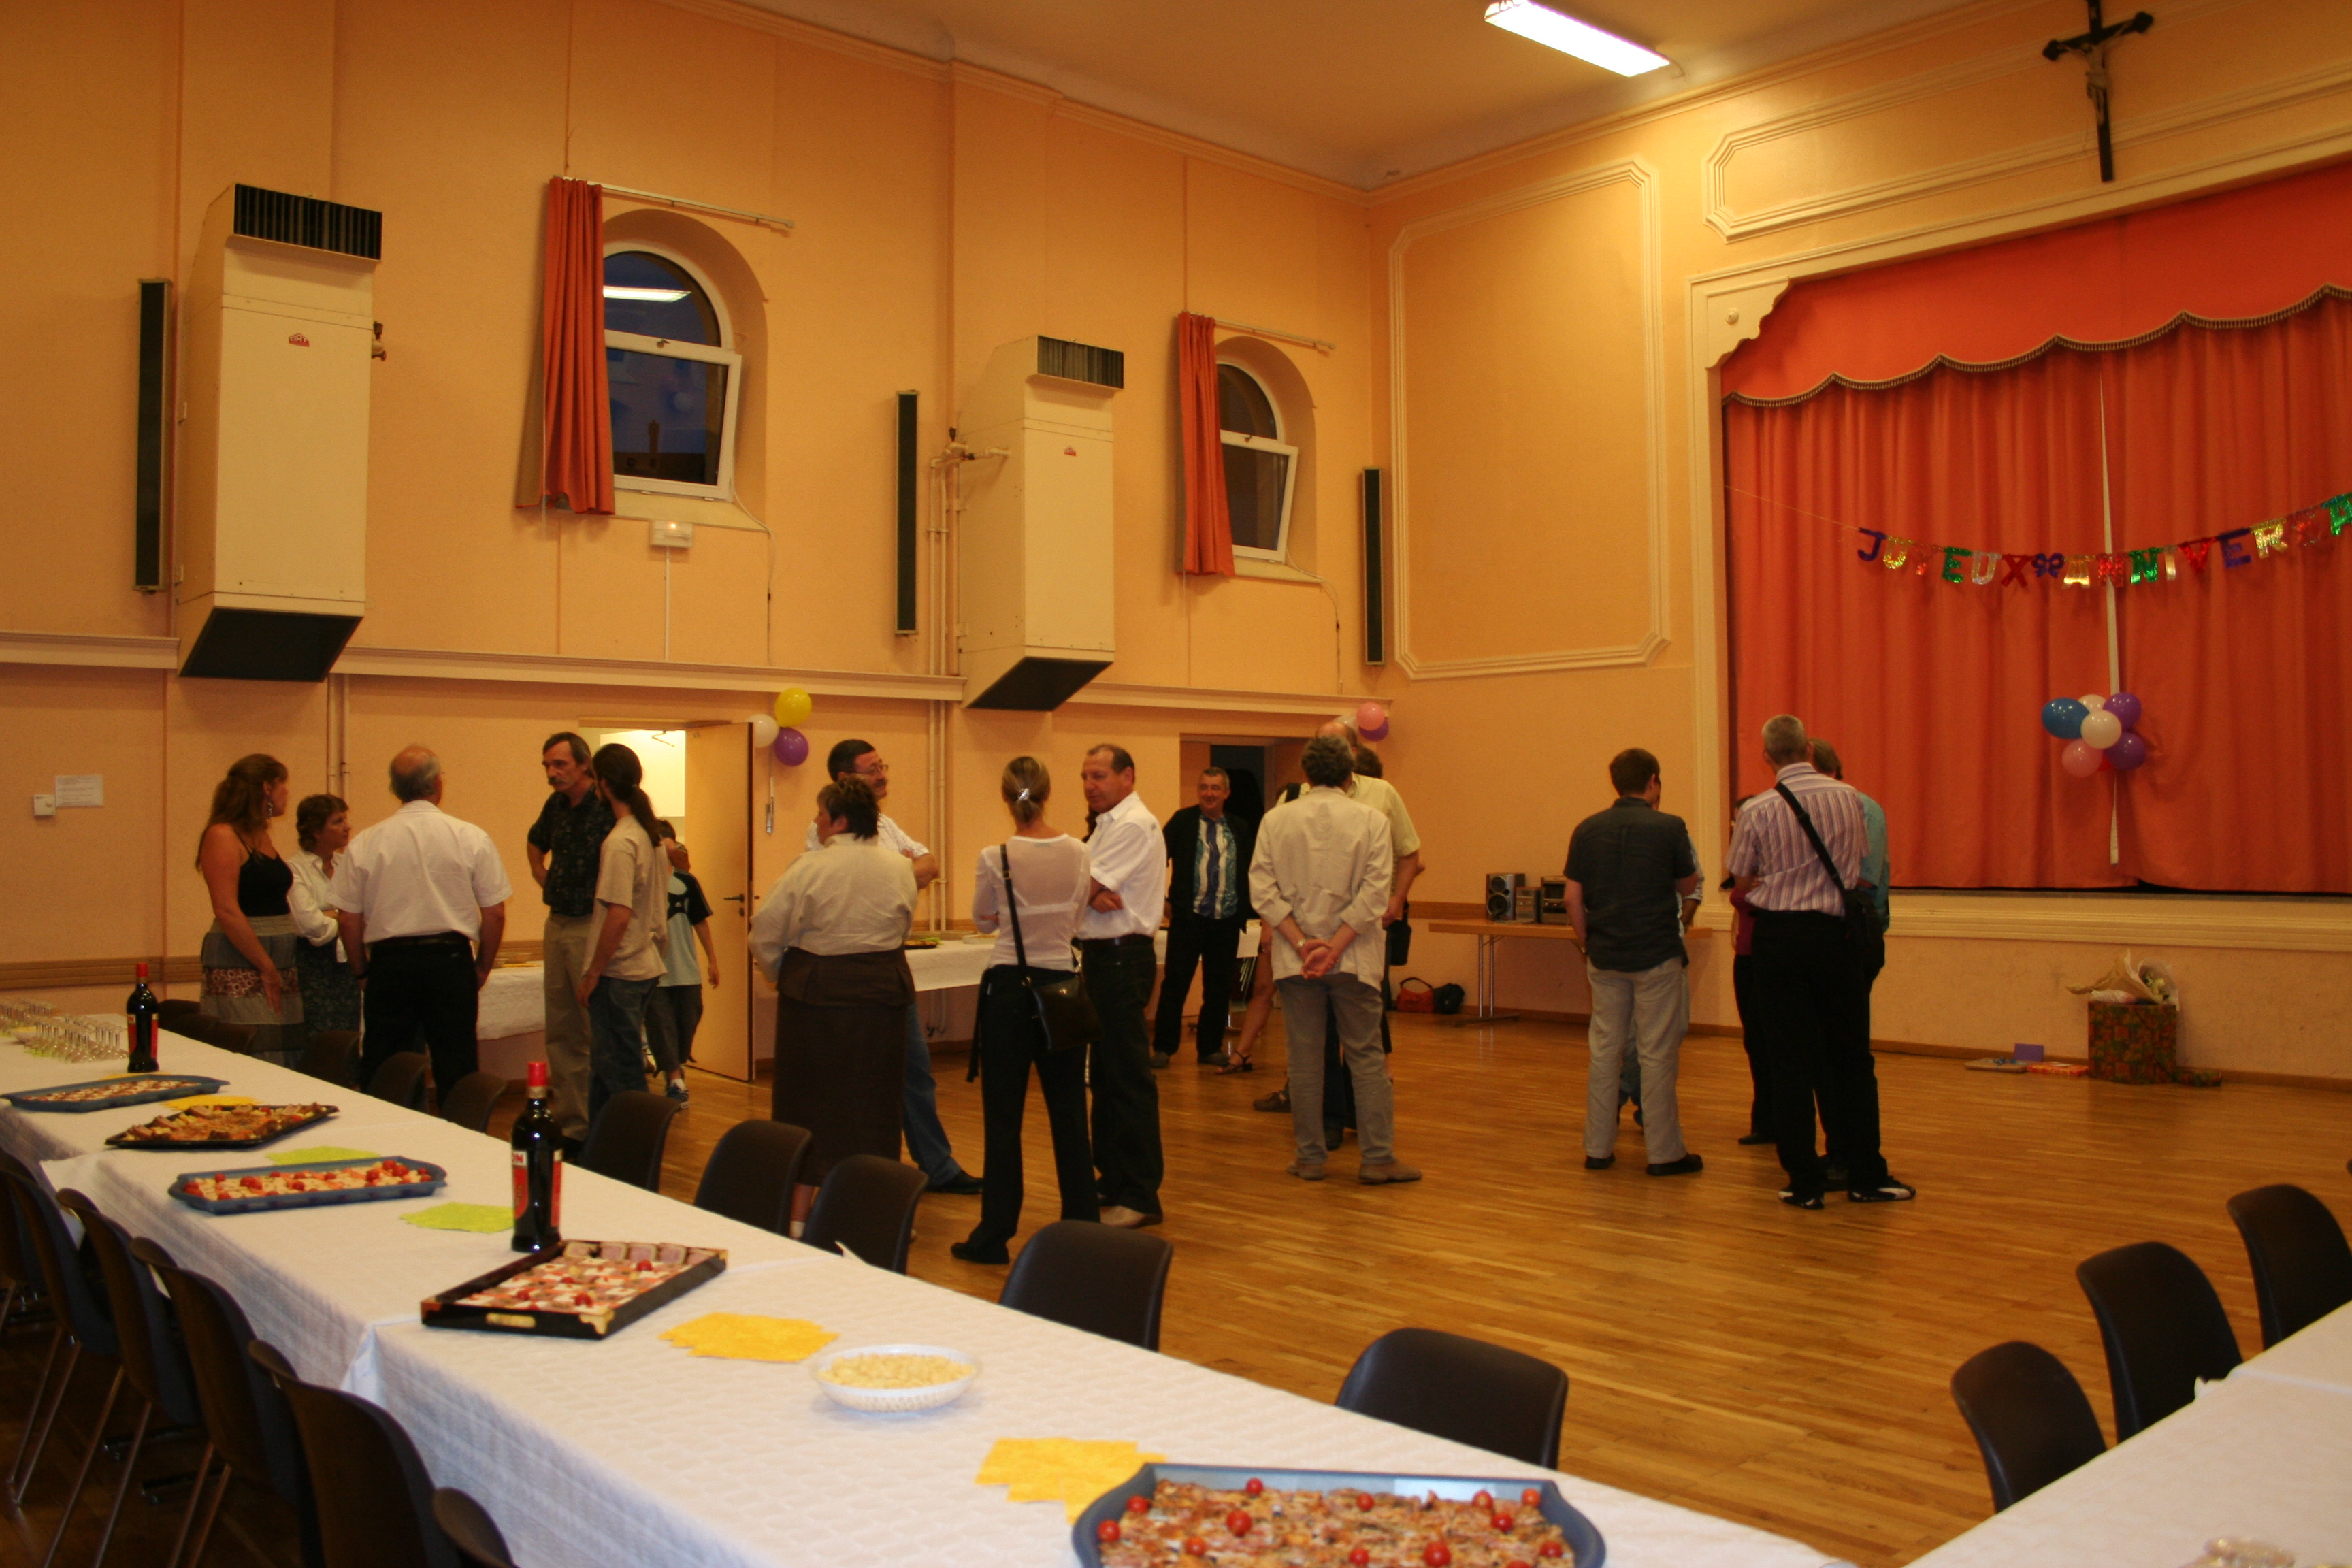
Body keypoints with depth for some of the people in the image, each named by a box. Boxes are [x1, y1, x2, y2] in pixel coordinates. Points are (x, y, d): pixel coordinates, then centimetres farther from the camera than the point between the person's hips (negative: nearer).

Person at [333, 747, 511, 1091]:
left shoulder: (365, 843, -1)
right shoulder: (471, 838, -4)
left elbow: (348, 919, 2)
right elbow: (495, 913, -2)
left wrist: (362, 970, 16)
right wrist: (483, 968, 11)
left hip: (389, 962, 1)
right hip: (452, 960, -1)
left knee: (380, 1078, 9)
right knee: (456, 1071, 6)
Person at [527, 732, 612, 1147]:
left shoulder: (606, 808, -13)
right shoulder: (556, 805, 11)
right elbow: (537, 845, 32)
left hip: (592, 926, -8)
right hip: (557, 924, 8)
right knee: (561, 1034, 12)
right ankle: (571, 1124, 21)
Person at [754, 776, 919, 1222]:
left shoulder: (808, 870, -13)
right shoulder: (899, 868, -1)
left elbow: (765, 936, -8)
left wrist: (784, 976, 10)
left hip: (817, 992, -3)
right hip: (882, 990, 3)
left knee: (809, 1099, 7)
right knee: (873, 1101, 12)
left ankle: (799, 1211, 12)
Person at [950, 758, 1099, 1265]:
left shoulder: (995, 858, -13)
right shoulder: (1078, 853, -3)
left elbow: (983, 919, 4)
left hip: (1010, 988, -3)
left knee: (1003, 1115, 4)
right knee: (1069, 1111, 12)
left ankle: (994, 1236, 9)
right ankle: (1083, 1226, 20)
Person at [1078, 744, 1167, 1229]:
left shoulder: (1134, 825, -14)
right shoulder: (1109, 823, 18)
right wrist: (1094, 894, -15)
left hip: (1123, 957, -10)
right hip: (1102, 956, 10)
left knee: (1129, 1079, -7)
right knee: (1105, 1075, 15)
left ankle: (1140, 1197, -2)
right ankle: (1114, 1180, 25)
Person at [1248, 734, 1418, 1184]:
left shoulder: (1276, 820, 1)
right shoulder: (1372, 821, -3)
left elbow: (1263, 890, -5)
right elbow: (1374, 893, -10)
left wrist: (1302, 943, -8)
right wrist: (1335, 946, -11)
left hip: (1295, 959, 1)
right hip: (1353, 957, -1)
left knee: (1304, 1058, 7)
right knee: (1366, 1057, 5)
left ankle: (1310, 1157, 12)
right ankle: (1378, 1158, 5)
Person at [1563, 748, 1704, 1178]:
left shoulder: (1587, 830, 2)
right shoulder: (1669, 828, -7)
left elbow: (1573, 898, 3)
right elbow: (1688, 886, 8)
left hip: (1605, 956, 4)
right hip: (1658, 955, -3)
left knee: (1604, 1050, 10)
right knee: (1657, 1054, 2)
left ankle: (1598, 1148, 14)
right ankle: (1664, 1152, 8)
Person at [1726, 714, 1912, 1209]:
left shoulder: (1758, 811, -8)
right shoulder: (1848, 798, -1)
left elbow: (1742, 884, 0)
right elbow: (1858, 865, 12)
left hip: (1777, 935, -1)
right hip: (1832, 932, 2)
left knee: (1790, 1062, 4)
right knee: (1850, 1058, 13)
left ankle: (1805, 1182, 7)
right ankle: (1866, 1177, 17)